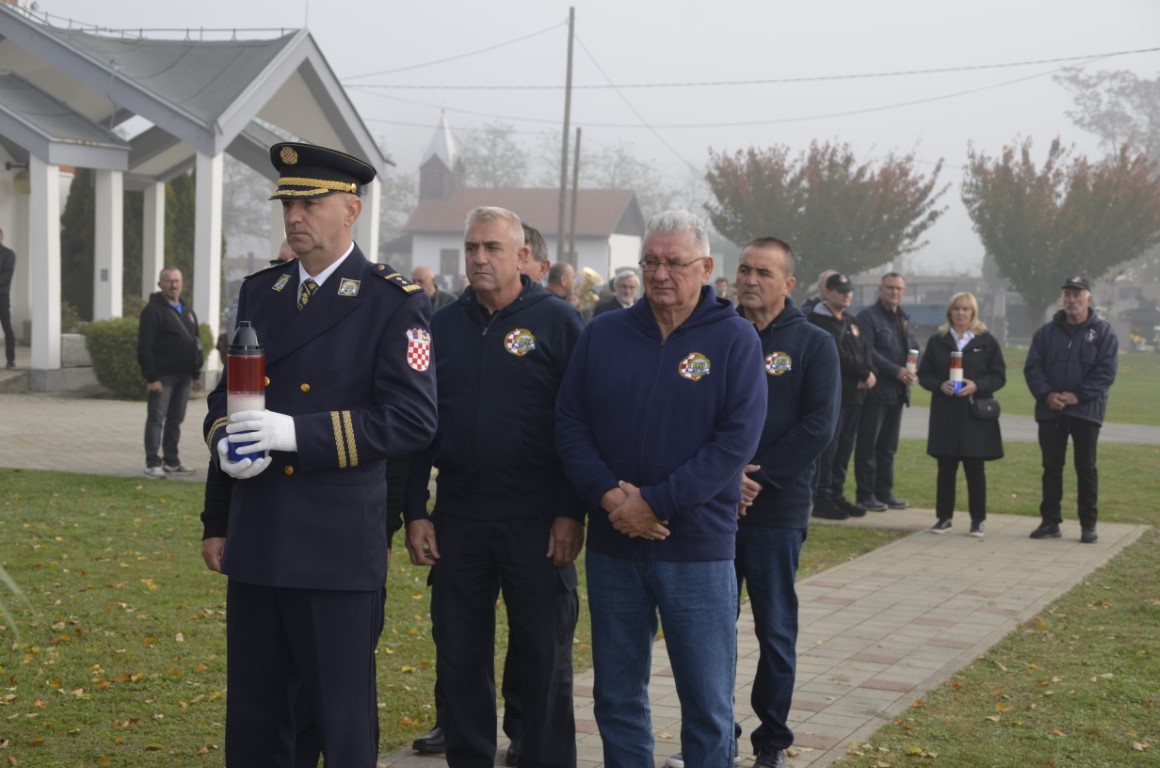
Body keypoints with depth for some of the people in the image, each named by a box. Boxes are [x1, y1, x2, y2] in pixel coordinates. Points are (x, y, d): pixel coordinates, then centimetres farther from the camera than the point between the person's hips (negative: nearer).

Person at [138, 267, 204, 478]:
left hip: (183, 377, 7)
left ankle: (171, 462, 17)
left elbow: (195, 344, 23)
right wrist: (151, 377, -18)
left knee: (175, 420, 11)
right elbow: (145, 347, -13)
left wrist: (196, 375, 17)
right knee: (156, 419, -6)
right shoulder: (153, 310, -7)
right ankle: (153, 464, -6)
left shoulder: (187, 311, 18)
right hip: (162, 377, -7)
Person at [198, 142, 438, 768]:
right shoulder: (259, 291, 13)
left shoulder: (394, 302, -5)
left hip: (339, 549, -5)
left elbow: (412, 418, -14)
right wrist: (220, 481, 5)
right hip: (255, 544, 5)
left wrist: (298, 433, -21)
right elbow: (225, 398, 20)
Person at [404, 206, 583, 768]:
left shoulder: (556, 321, -2)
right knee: (459, 656, 9)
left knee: (545, 658, 5)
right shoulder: (442, 326, 8)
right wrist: (414, 513, 3)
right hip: (458, 519, 3)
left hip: (538, 523, -3)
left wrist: (572, 513, -11)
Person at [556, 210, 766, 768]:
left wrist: (655, 503, -16)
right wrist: (610, 495, -13)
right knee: (616, 697, 12)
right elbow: (569, 423, 3)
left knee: (708, 703, 4)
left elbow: (737, 439, -11)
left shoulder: (734, 339, -3)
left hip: (697, 548, -3)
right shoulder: (602, 334, 6)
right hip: (612, 544, 3)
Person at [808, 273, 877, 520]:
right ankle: (822, 500, -4)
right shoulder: (819, 321, -8)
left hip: (853, 395, 9)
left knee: (844, 449, 10)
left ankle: (837, 496, 17)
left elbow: (864, 351, 15)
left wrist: (870, 374, -5)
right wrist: (864, 374, -11)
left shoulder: (850, 322, 20)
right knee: (828, 449, -8)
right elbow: (838, 356, -17)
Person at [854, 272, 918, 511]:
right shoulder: (868, 316, -7)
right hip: (875, 390, -7)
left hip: (898, 391, 7)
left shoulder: (904, 319, 18)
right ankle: (865, 494, 1)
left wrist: (914, 372, -2)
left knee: (888, 446, 11)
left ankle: (884, 491, 18)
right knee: (868, 444, -3)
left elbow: (914, 348, 19)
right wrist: (896, 371, -20)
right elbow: (868, 352, -16)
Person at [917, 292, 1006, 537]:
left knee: (975, 469, 2)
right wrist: (940, 385, -13)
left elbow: (999, 376, 0)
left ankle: (977, 520, 9)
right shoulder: (937, 341, 8)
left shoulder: (987, 342, 2)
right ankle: (943, 517, 15)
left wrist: (977, 386, -16)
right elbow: (924, 374, 7)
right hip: (945, 415, 2)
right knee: (945, 468, 6)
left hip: (976, 415, -2)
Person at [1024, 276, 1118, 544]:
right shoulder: (1047, 332, 8)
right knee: (1051, 467, 7)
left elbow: (1106, 372, -7)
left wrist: (1078, 395, -15)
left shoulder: (1102, 331, -1)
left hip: (1086, 410, -3)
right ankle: (1050, 521, 15)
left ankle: (1088, 524, 9)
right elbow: (1032, 367, 4)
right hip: (1050, 411, 3)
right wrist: (1046, 394, -12)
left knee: (1086, 468, 2)